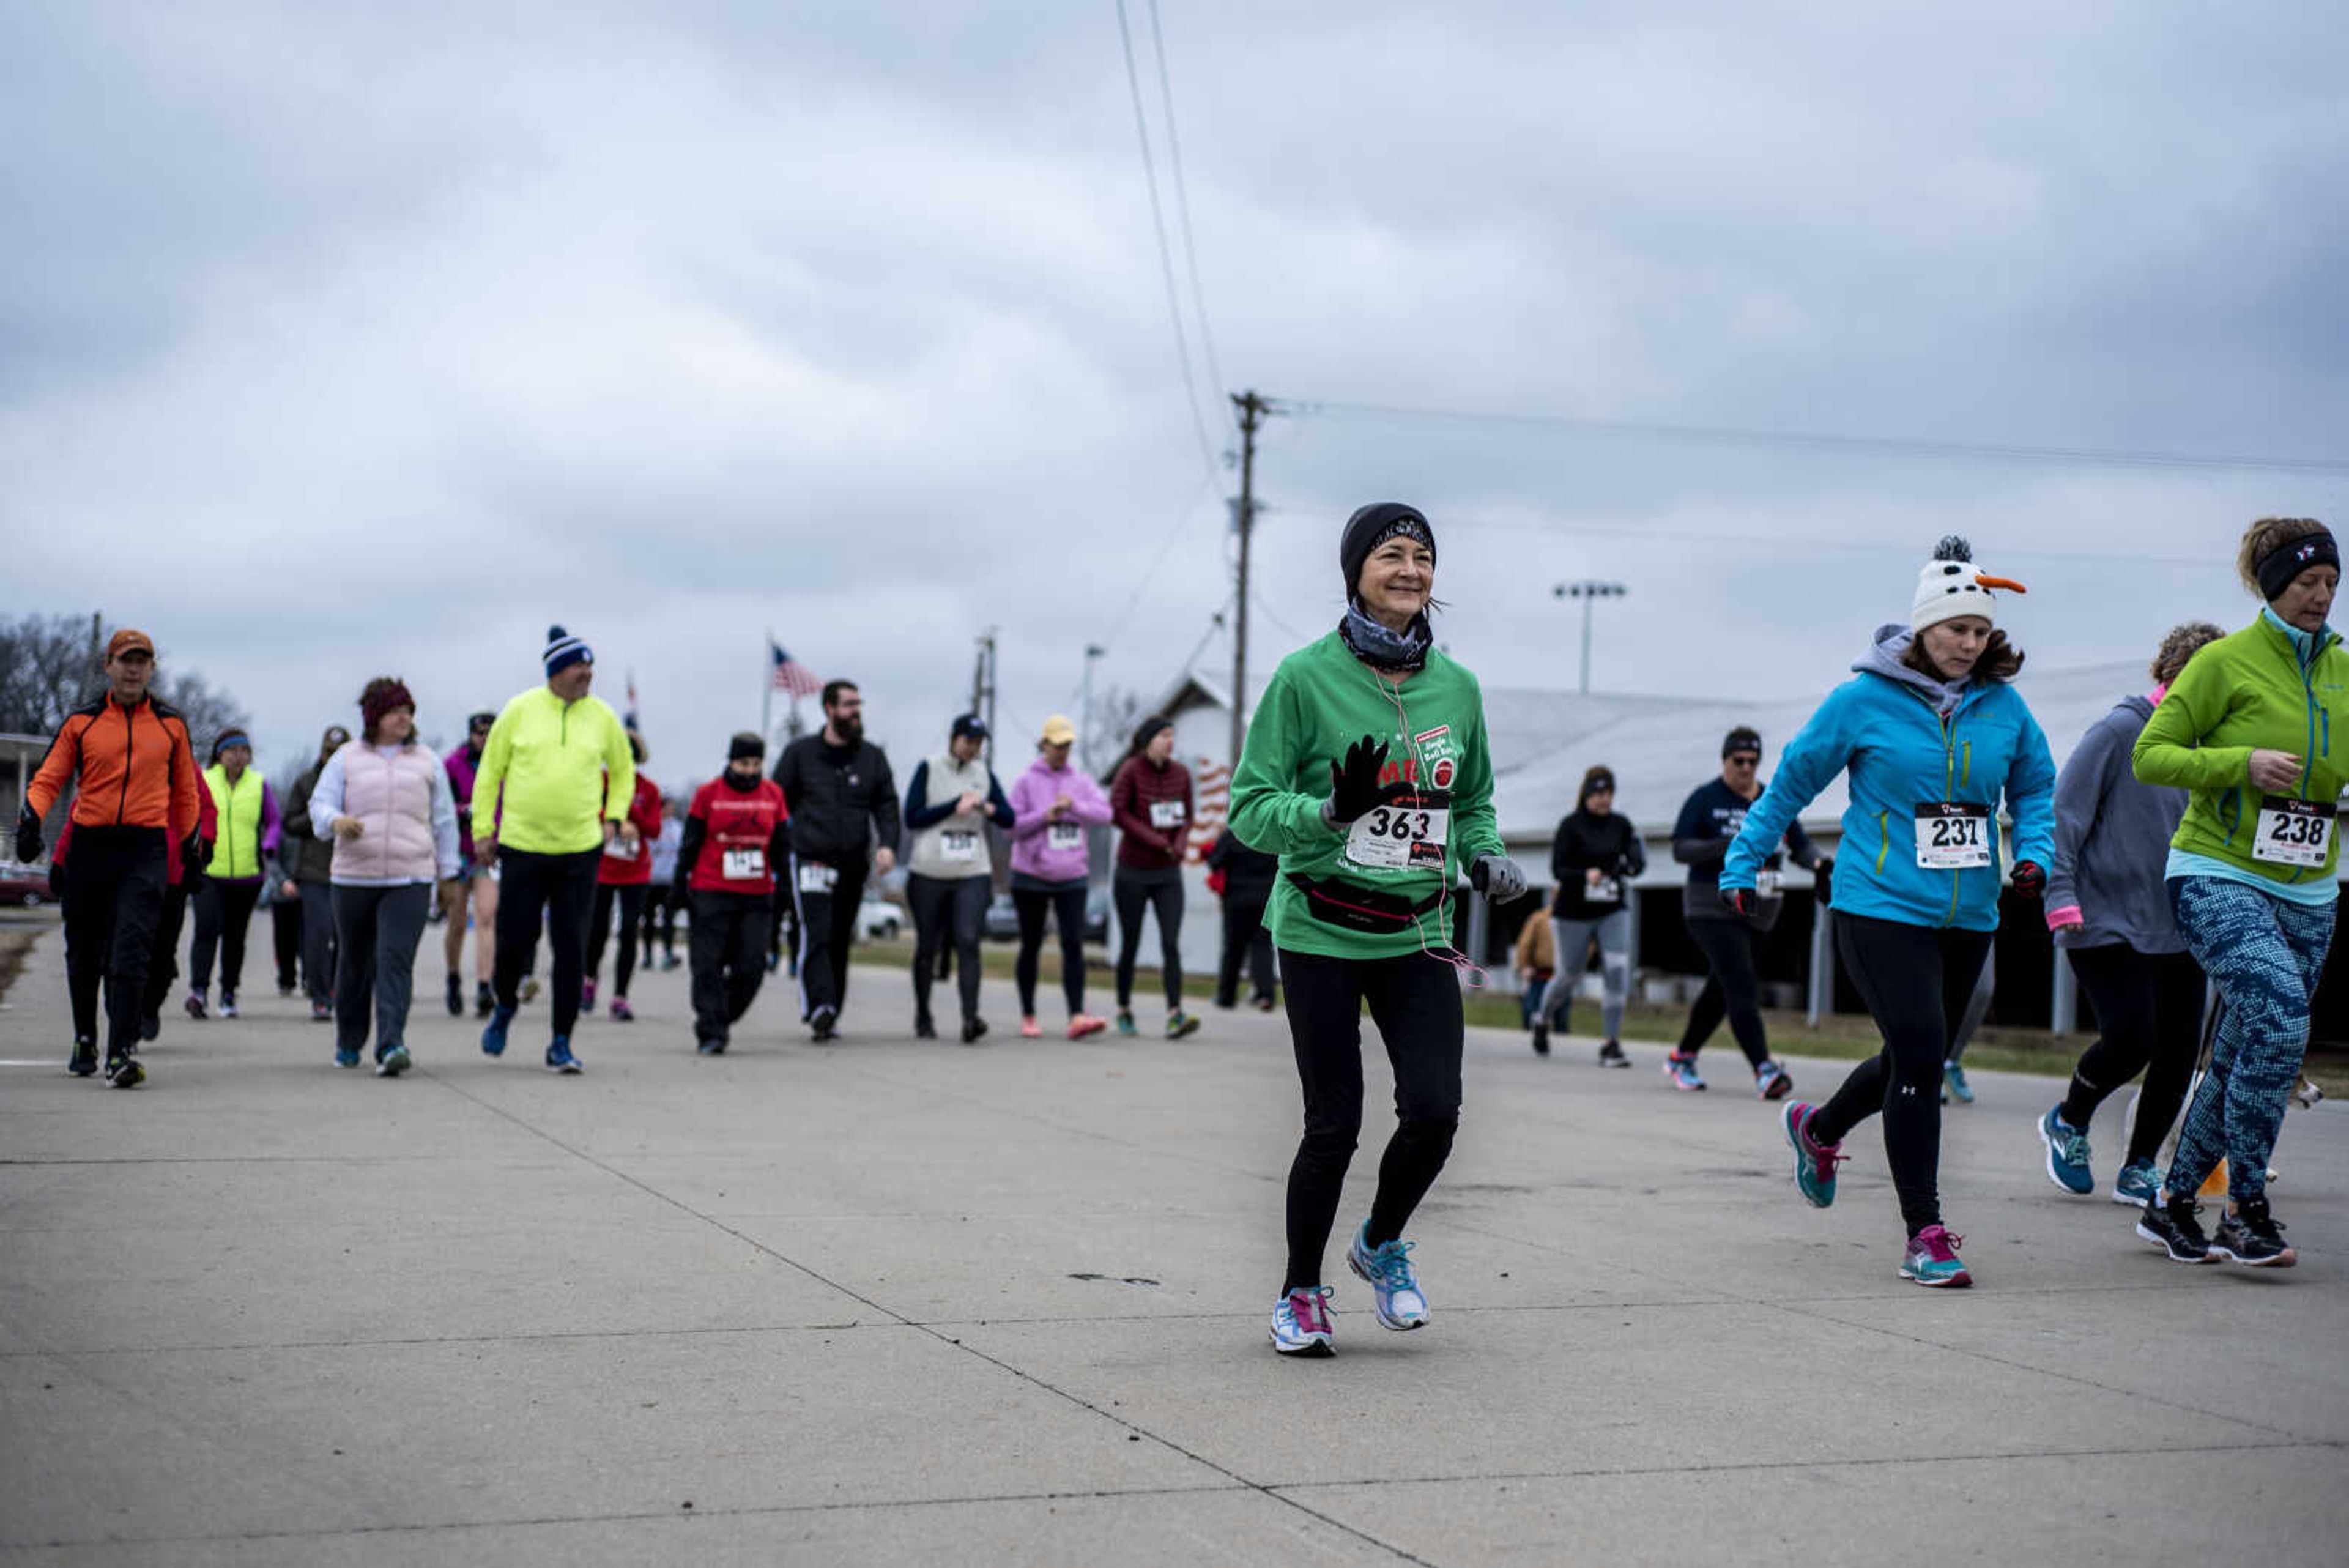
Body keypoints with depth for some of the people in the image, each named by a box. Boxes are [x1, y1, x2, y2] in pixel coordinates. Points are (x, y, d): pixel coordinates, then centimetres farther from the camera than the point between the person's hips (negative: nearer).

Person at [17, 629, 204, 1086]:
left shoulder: (171, 725, 8)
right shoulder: (81, 723, 6)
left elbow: (185, 790, 18)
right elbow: (48, 778, 5)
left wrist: (192, 842, 19)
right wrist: (31, 820, -12)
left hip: (147, 849, -1)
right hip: (90, 844, 1)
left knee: (131, 952, -14)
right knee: (84, 954, 11)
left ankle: (122, 1053, -18)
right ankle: (85, 1040, 32)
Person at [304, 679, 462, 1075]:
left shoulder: (426, 761, 11)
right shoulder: (347, 758, 8)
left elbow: (444, 820, 16)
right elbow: (320, 804, 2)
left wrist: (449, 874, 14)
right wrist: (337, 822, -22)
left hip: (410, 881, -1)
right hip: (354, 878, 1)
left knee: (396, 961, -16)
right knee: (354, 963, 11)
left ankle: (391, 1046, -25)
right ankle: (348, 1043, 30)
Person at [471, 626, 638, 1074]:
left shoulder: (602, 716, 4)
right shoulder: (519, 711, -1)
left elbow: (623, 771, 20)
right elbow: (489, 770, 6)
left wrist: (614, 818, 8)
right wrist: (483, 828, 3)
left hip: (581, 851, 1)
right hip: (522, 848, -1)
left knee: (571, 950, -1)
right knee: (515, 942, 2)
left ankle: (561, 1043, 7)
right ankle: (506, 1005, 34)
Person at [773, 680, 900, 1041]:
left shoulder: (873, 757, 11)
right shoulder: (800, 753, 3)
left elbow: (886, 805, 8)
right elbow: (777, 803, 7)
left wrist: (888, 845, -9)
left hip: (854, 864, 4)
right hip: (811, 860, -3)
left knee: (840, 942, 9)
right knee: (817, 937, -17)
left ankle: (829, 1017, 18)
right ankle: (820, 1008, -27)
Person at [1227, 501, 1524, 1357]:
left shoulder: (1456, 686, 5)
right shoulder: (1307, 676, -8)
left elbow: (1474, 801, 20)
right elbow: (1251, 807, -7)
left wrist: (1486, 857, 0)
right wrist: (1333, 810, -25)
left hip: (1418, 934, 4)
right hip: (1322, 932, -3)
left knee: (1435, 1110, -8)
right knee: (1335, 1125, -2)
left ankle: (1381, 1245, 23)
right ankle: (1299, 1293, 21)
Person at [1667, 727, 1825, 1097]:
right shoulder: (1705, 799, -1)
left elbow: (1801, 845, 11)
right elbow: (1681, 849, -8)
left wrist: (1818, 860, -12)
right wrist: (1726, 846, -23)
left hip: (1757, 913, 6)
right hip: (1713, 909, -6)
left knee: (1720, 992, 13)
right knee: (1742, 988, -17)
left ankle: (1682, 1058, 30)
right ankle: (1764, 1070, -27)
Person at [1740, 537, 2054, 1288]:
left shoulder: (2003, 705, 4)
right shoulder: (1865, 699, -7)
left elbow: (2036, 788, 19)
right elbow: (1792, 782, 4)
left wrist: (2034, 854, 0)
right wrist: (1742, 866, 7)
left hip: (1967, 916, 5)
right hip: (1882, 908, -5)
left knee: (1917, 1061, 16)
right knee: (1919, 1055, -14)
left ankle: (1818, 1129, 47)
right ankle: (1924, 1234, -7)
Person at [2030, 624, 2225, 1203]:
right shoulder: (2119, 731, -8)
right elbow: (2064, 812, -11)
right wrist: (2061, 894, -18)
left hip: (2177, 929, 7)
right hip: (2108, 922, -7)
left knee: (2179, 1052, 2)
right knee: (2131, 1039, -15)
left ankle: (2139, 1168, 19)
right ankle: (2068, 1123, 14)